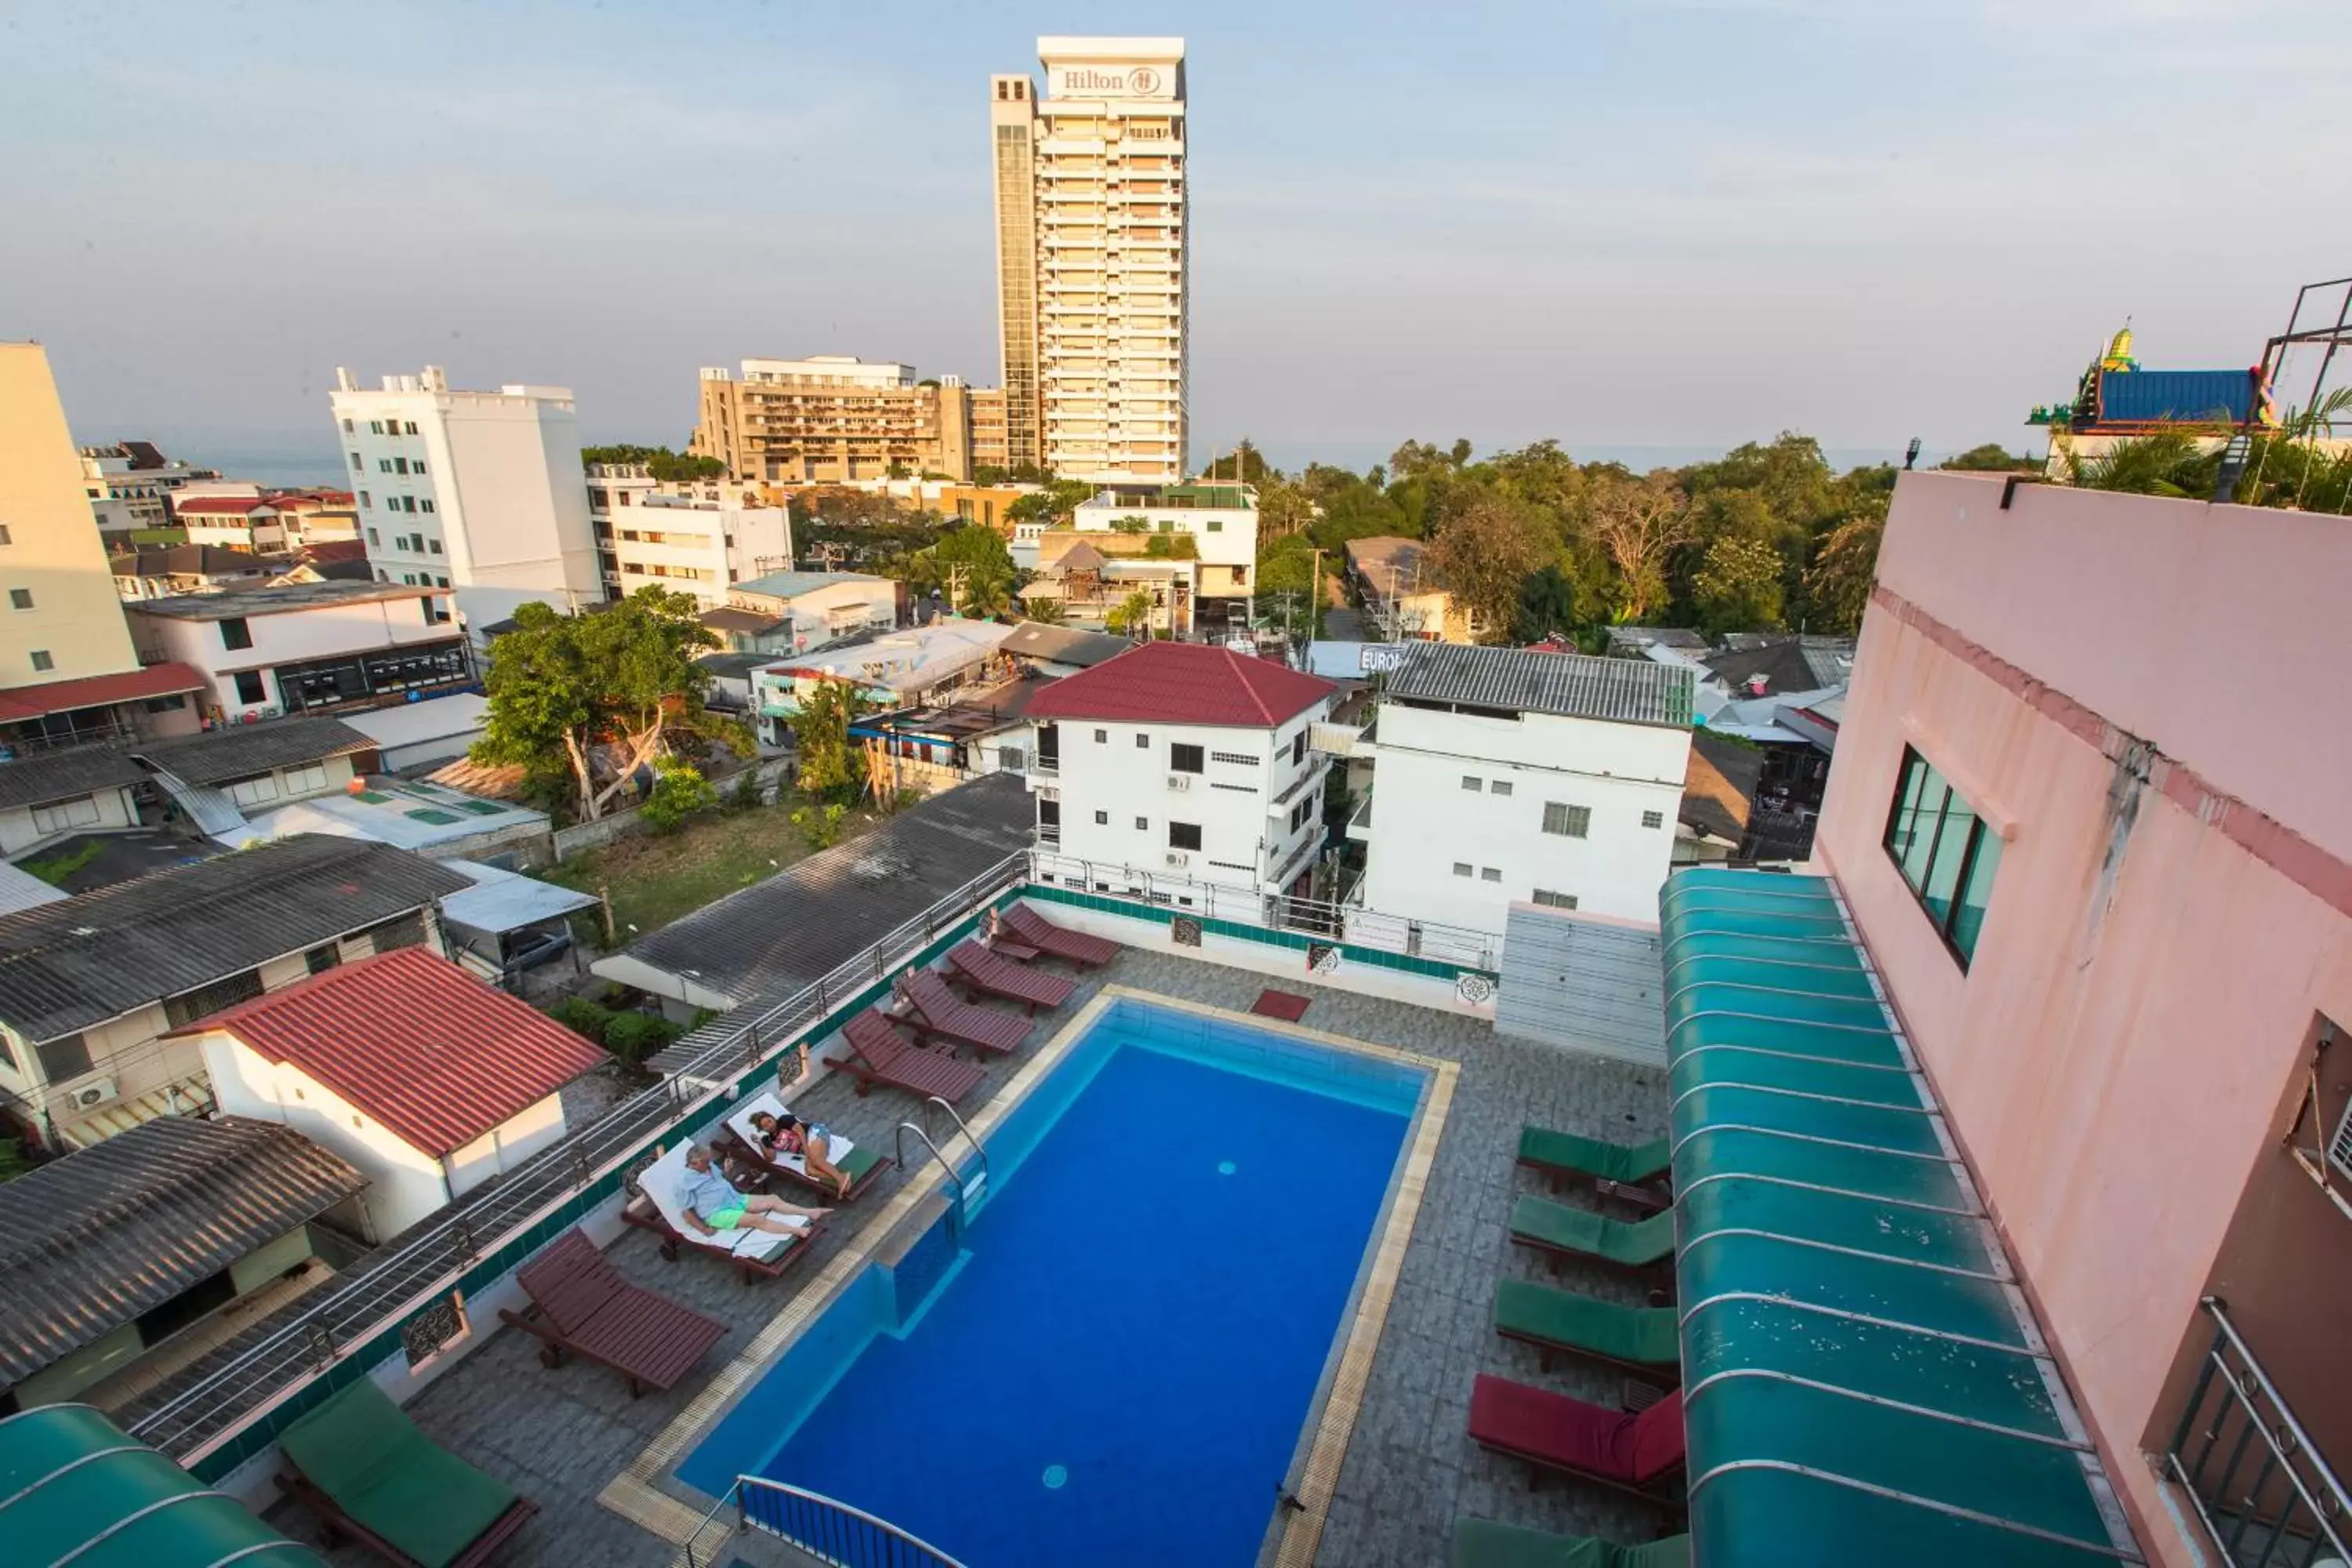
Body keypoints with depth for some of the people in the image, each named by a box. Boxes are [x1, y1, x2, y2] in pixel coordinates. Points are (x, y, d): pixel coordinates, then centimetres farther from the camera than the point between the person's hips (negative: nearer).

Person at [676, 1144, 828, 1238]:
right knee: (757, 1219, -28)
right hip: (718, 1213, -9)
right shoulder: (685, 1183, -13)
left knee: (773, 1200, -5)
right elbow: (688, 1212, -12)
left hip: (735, 1199, 9)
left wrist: (726, 1171, 8)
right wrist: (704, 1229, -17)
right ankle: (799, 1231, -38)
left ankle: (809, 1213, -5)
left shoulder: (709, 1167, 9)